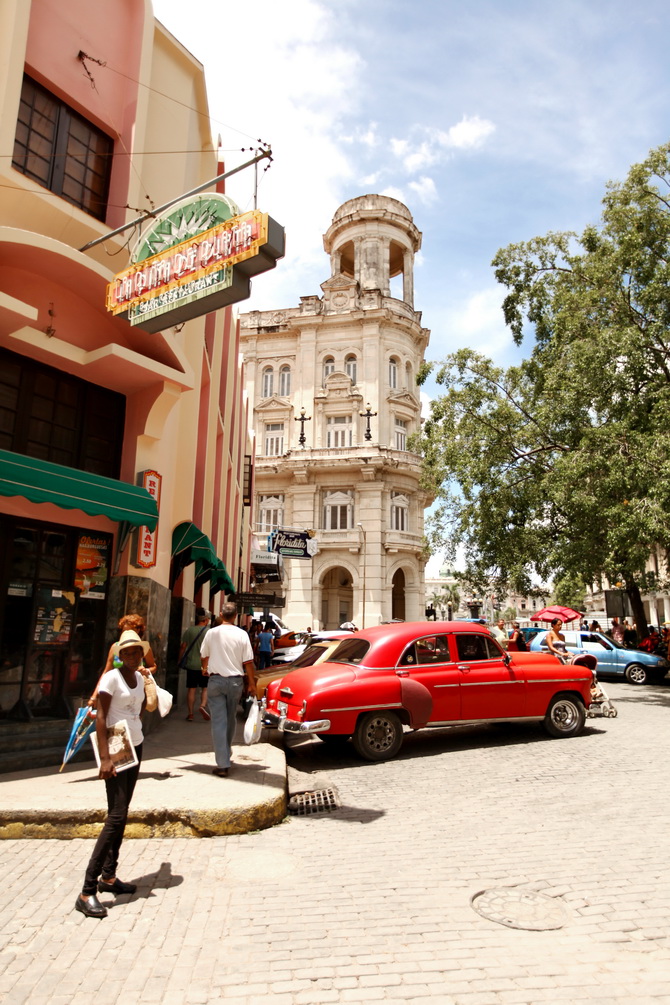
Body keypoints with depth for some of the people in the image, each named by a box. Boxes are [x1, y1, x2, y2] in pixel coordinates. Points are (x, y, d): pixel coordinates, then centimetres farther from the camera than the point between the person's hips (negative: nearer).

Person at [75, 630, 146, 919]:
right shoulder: (111, 677, -14)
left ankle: (108, 876, 24)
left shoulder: (139, 677, 7)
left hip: (136, 747, 8)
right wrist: (105, 758, -23)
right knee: (116, 817, -11)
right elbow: (100, 718, -18)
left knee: (122, 815, 13)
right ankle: (87, 891, -5)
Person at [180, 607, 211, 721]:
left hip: (191, 665, 2)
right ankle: (203, 705, -11)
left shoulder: (189, 630, 1)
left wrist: (180, 660, 14)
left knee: (191, 689, 8)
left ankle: (190, 713, 9)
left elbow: (183, 647, 2)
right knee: (205, 687, 11)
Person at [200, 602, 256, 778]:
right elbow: (248, 662, -6)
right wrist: (252, 684, 6)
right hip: (235, 681, 1)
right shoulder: (242, 634, -7)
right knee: (230, 720, 19)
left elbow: (203, 656, 12)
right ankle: (226, 754, 35)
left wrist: (205, 669, 34)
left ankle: (223, 764, -4)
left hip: (216, 679, -1)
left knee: (219, 721, 0)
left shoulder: (211, 633, -4)